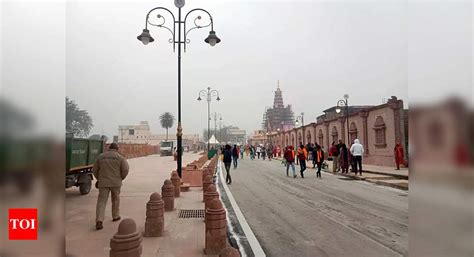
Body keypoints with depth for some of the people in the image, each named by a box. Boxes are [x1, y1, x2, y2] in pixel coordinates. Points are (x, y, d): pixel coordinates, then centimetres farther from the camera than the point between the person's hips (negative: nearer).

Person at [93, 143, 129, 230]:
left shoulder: (101, 156, 5)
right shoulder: (120, 157, -3)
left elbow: (95, 170, 9)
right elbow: (125, 169, -11)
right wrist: (121, 178, 7)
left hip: (103, 182, 1)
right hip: (115, 182, -1)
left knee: (101, 201, 0)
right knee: (116, 198, 20)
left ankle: (99, 221, -14)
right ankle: (115, 216, 31)